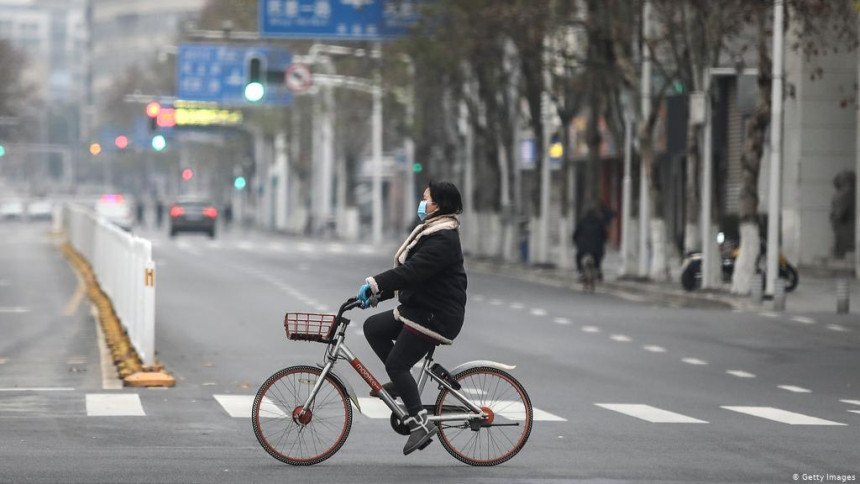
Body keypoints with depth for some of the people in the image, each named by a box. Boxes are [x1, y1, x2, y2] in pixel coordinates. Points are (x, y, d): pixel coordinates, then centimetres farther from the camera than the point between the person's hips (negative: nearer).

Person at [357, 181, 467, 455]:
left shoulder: (443, 240, -19)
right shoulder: (431, 232, 16)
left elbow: (412, 271, -29)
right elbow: (408, 271, 17)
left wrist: (375, 285, -31)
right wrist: (377, 293, 10)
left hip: (436, 316, -10)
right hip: (418, 309, 10)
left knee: (396, 363, -12)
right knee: (373, 327, 6)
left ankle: (420, 422, -9)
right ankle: (401, 382, 12)